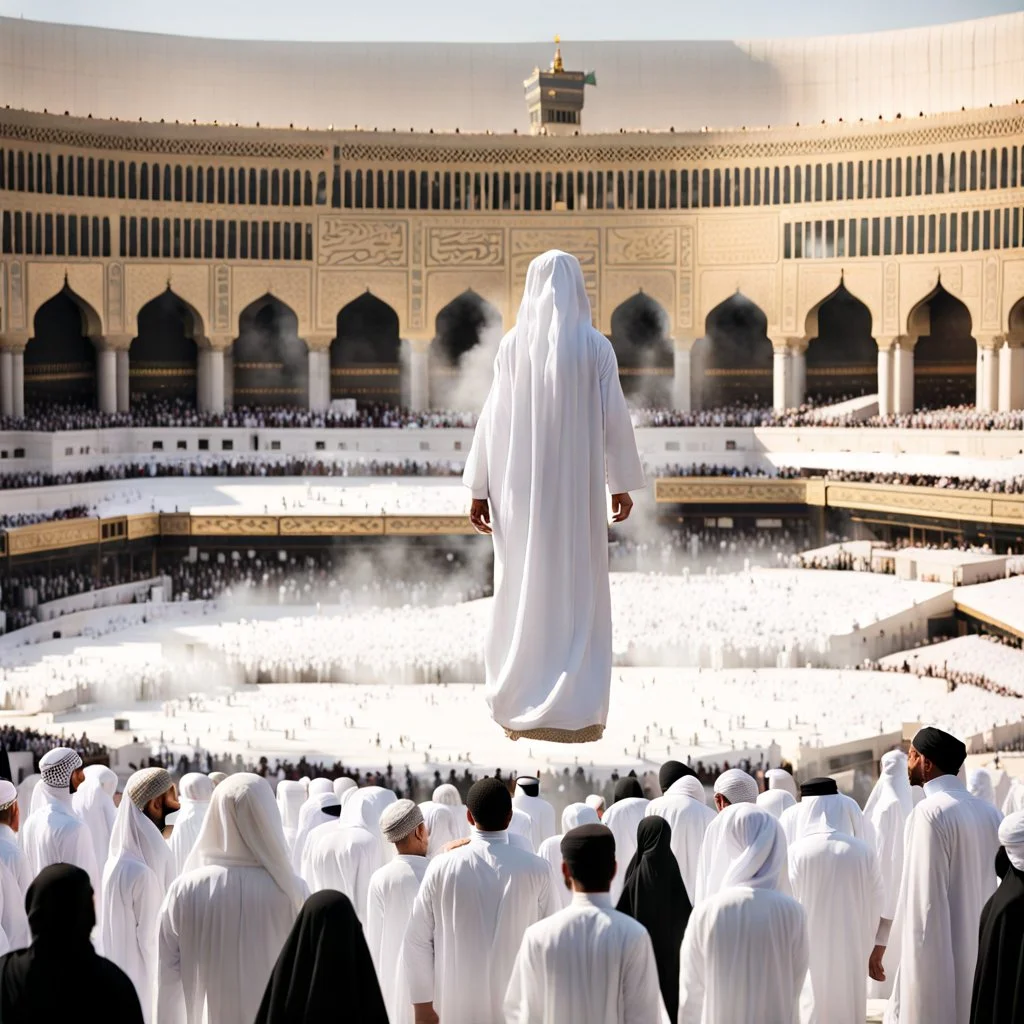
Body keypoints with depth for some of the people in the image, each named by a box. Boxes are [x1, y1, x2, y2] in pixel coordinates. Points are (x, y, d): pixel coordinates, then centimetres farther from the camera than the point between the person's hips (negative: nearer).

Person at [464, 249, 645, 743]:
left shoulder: (513, 344, -4)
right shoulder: (596, 346, -5)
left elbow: (493, 418, -4)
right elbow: (615, 418, -3)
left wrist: (480, 489, 2)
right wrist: (622, 483, 9)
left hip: (522, 487, 1)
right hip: (578, 486, -1)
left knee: (523, 592, 9)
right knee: (578, 593, 5)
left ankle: (519, 709, 11)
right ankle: (574, 713, 3)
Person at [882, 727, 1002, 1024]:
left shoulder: (931, 812, -13)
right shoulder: (989, 812, 7)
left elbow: (925, 894, -18)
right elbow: (1001, 888, 10)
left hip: (938, 955, -7)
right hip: (982, 954, 7)